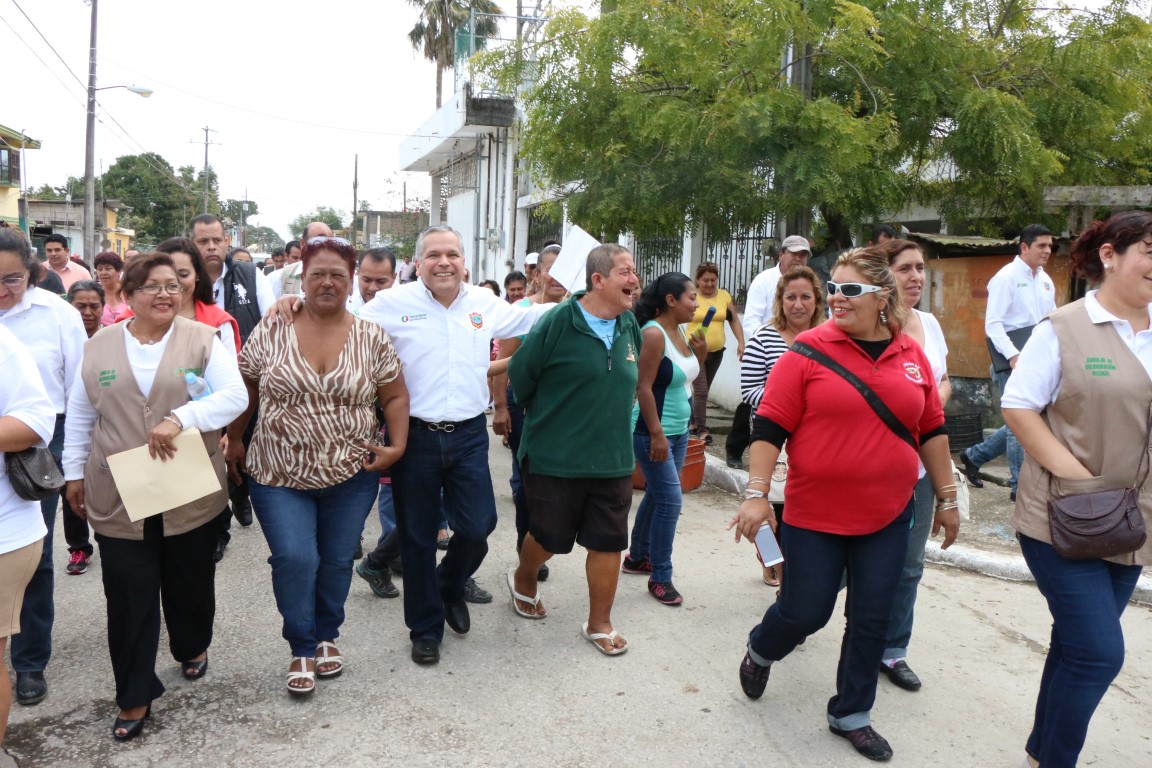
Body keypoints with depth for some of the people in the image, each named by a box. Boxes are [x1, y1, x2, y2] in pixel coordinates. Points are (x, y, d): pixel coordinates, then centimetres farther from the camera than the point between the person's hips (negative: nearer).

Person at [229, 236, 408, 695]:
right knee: (294, 559, -9)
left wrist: (397, 447, -7)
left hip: (351, 476, 1)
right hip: (280, 476, -1)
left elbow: (395, 397, 3)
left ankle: (327, 636, 38)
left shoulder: (372, 339, -3)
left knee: (337, 561, 12)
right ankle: (302, 649, 15)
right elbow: (244, 390, 6)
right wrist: (234, 441, 7)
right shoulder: (271, 332, -3)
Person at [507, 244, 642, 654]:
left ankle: (599, 623, 25)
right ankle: (523, 581, 44)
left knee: (607, 542, 8)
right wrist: (544, 418, 7)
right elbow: (520, 377, -7)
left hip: (613, 459, 5)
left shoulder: (630, 326, 2)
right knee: (549, 536, 11)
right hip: (556, 458, -4)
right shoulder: (558, 322, -16)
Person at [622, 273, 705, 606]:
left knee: (656, 494, 18)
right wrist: (656, 434, -22)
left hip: (678, 430, 9)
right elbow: (644, 387, -21)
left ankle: (637, 557, 34)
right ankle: (660, 577, 3)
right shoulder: (653, 333, -18)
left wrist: (701, 353, -1)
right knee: (669, 500, -8)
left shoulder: (680, 331, 7)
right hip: (653, 431, -9)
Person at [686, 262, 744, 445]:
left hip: (716, 351, 5)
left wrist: (741, 342, 0)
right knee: (701, 390, -7)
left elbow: (734, 320, 8)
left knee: (704, 389, 15)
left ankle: (693, 421, 30)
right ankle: (702, 429, -1)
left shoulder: (724, 296, 3)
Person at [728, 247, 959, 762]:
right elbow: (770, 426, -10)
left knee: (871, 619, 11)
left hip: (887, 517, 4)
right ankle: (760, 652, 39)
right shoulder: (809, 350, -9)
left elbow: (931, 430, 11)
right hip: (814, 515, -3)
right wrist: (756, 494, -16)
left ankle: (851, 715, 30)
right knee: (805, 611, 6)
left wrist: (946, 497, 13)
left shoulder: (911, 356, 2)